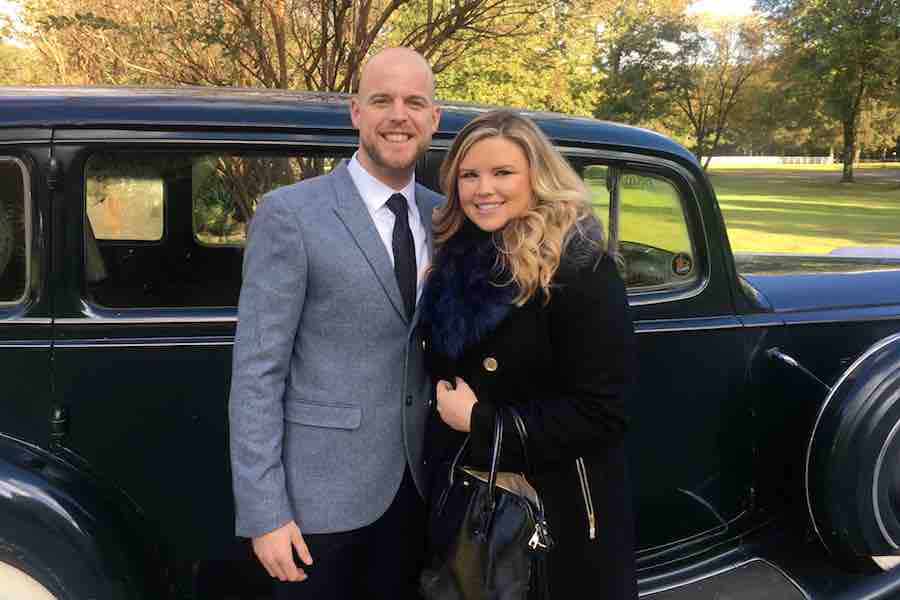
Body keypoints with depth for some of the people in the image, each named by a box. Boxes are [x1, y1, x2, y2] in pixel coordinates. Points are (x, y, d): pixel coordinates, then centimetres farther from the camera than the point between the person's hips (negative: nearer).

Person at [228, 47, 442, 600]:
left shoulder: (442, 216, 5)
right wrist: (264, 513, -14)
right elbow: (257, 371, -12)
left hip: (416, 486, 5)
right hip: (321, 491, -4)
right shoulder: (291, 213, -11)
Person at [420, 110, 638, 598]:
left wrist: (479, 422, -19)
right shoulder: (456, 259, 3)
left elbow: (601, 415, -21)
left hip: (558, 511, -6)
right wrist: (445, 408, -5)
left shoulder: (579, 271, -18)